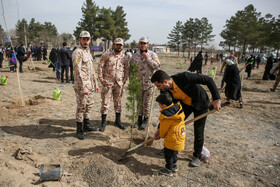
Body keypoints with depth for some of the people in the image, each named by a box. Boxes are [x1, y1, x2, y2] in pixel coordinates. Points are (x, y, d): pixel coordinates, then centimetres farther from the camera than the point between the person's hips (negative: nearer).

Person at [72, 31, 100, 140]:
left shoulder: (88, 52, 15)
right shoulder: (77, 52, -13)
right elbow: (78, 71, -20)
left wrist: (95, 83, 18)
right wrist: (83, 88, -23)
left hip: (89, 84, 9)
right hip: (81, 85, -9)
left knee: (89, 105, 16)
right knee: (81, 107, -2)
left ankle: (86, 125, 31)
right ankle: (79, 130, 11)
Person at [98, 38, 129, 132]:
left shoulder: (124, 57, 8)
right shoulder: (106, 55, -3)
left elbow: (127, 70, 15)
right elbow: (100, 66, -2)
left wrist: (124, 80, 6)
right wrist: (101, 79, -7)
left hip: (119, 83, 3)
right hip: (107, 83, -3)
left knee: (118, 102, 13)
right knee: (105, 103, 1)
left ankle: (118, 120, 28)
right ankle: (103, 122, 13)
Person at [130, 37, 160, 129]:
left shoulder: (152, 54, -1)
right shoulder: (135, 56, 7)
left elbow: (157, 66, -13)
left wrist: (147, 58, -16)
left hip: (149, 83, -3)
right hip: (138, 83, 3)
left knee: (146, 102, 4)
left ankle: (145, 120, 19)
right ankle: (139, 119, 26)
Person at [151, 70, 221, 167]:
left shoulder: (184, 77, -38)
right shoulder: (165, 91, -18)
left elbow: (209, 80, -30)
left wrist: (216, 99, -32)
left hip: (200, 104, -5)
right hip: (185, 104, 5)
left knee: (198, 132, -1)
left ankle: (197, 156, 21)